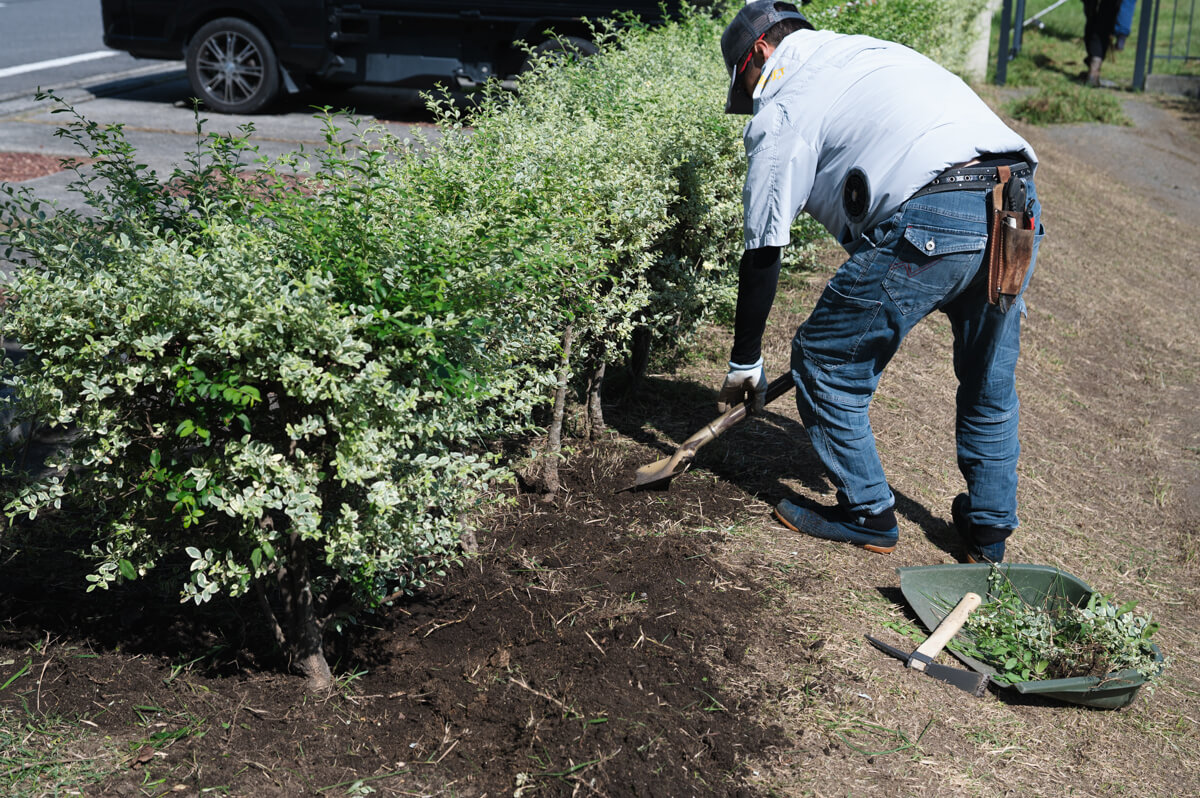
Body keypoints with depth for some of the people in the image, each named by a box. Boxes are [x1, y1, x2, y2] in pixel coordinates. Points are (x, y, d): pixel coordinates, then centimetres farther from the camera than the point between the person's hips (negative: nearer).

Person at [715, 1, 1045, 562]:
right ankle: (988, 533, 36)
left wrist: (744, 362, 17)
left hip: (933, 221, -8)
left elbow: (763, 250, 8)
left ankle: (867, 515, 22)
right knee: (990, 384, 24)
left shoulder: (782, 109, 9)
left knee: (824, 362, 10)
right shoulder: (874, 51, 31)